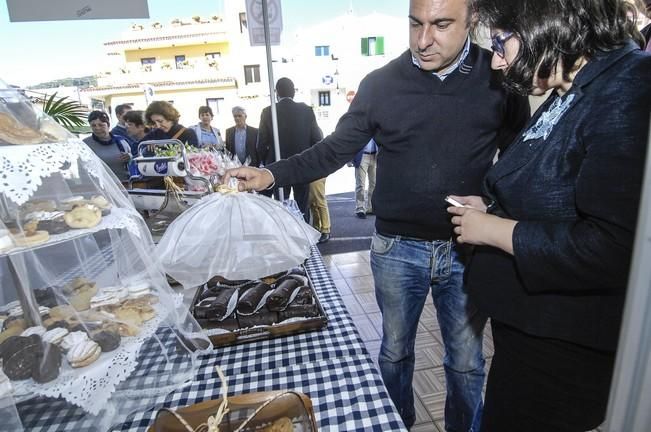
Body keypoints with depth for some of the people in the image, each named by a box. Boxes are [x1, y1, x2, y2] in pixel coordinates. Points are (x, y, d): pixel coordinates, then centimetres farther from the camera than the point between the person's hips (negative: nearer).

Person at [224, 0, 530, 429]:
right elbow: (335, 150, -2)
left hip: (467, 249, 1)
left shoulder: (500, 77, -3)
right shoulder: (381, 83, -4)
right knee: (394, 352, 20)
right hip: (397, 248, 1)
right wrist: (271, 174, -13)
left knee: (466, 362, 18)